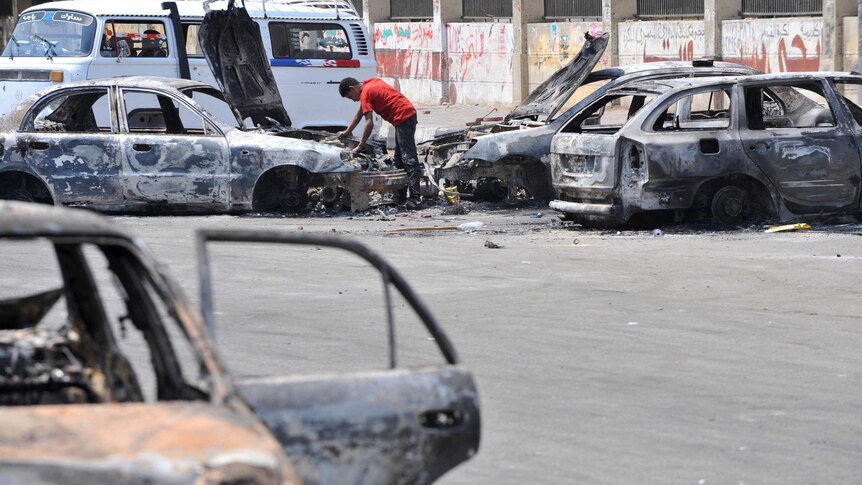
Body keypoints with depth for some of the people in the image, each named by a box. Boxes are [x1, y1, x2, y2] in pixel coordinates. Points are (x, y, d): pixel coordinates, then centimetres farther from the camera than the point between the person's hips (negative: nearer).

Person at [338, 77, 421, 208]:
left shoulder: (365, 94, -11)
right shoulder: (370, 83, 18)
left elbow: (369, 123, -16)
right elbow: (360, 113, 29)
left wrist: (360, 147, -11)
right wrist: (347, 131, 34)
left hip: (403, 117, -10)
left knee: (408, 158, -14)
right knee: (400, 158, 15)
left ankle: (415, 198, -19)